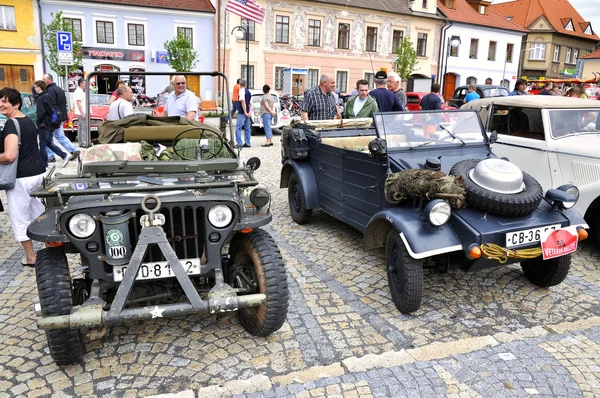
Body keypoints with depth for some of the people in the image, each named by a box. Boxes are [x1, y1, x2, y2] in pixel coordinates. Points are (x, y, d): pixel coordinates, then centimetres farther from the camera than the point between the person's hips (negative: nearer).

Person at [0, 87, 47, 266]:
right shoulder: (29, 120, 10)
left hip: (21, 177, -9)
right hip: (39, 172, 9)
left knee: (20, 219, 6)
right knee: (39, 212, 22)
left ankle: (31, 257, 16)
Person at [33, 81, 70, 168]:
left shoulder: (40, 99, -16)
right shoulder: (48, 96, 10)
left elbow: (40, 113, -22)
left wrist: (38, 123, -7)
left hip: (44, 125, -9)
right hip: (50, 124, 9)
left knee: (42, 145, 1)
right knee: (50, 143, 16)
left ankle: (43, 164, 9)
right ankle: (65, 156, 6)